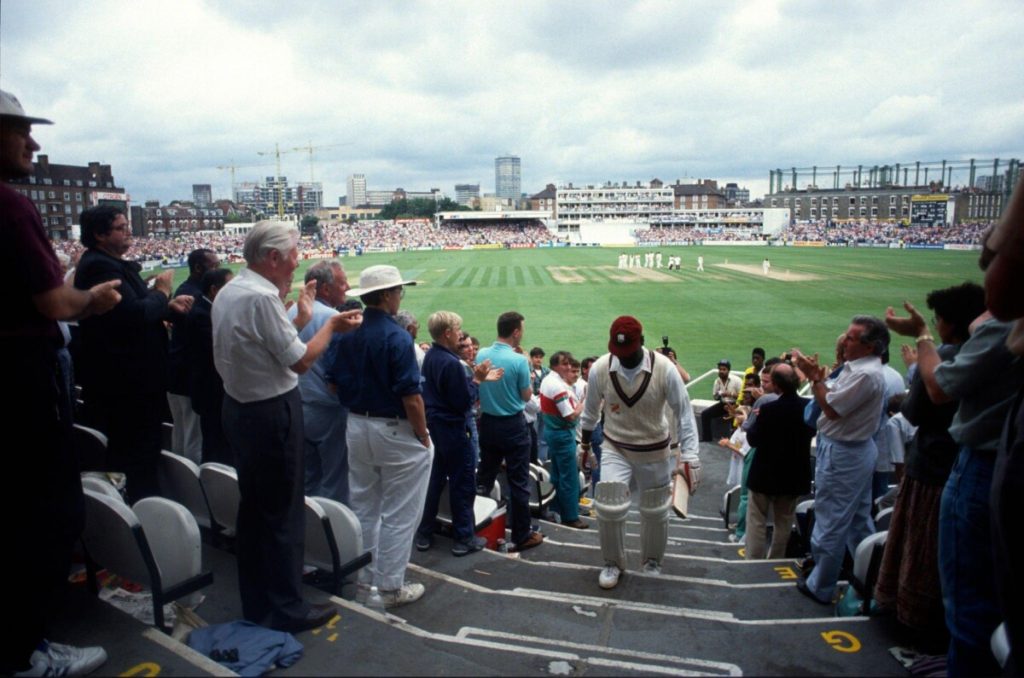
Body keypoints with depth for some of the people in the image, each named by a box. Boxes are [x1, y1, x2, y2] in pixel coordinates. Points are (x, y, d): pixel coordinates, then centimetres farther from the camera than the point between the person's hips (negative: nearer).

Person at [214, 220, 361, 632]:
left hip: (239, 408, 10)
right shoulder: (262, 297, -22)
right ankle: (286, 609, 17)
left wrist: (301, 319, 11)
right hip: (271, 413, -10)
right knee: (282, 513, 3)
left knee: (252, 505, 19)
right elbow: (301, 361, -18)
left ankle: (255, 603, 35)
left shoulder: (229, 291, 8)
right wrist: (332, 325, -5)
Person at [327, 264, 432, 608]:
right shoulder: (396, 336, -19)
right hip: (394, 431, -7)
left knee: (363, 507, 19)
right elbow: (410, 396, -20)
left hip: (356, 427, 7)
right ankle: (391, 586, 15)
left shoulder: (346, 333, 1)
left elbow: (335, 383, 7)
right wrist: (423, 437, -10)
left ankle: (365, 577, 32)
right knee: (399, 514, 6)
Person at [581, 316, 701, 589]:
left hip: (655, 451, 0)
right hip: (616, 448, 1)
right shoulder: (600, 368, -17)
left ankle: (652, 561, 40)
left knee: (655, 512, 13)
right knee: (608, 507, -8)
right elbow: (591, 409, 0)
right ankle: (613, 563, 18)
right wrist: (585, 441, 12)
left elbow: (683, 413, -17)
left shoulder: (665, 369, -23)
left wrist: (689, 456, -21)